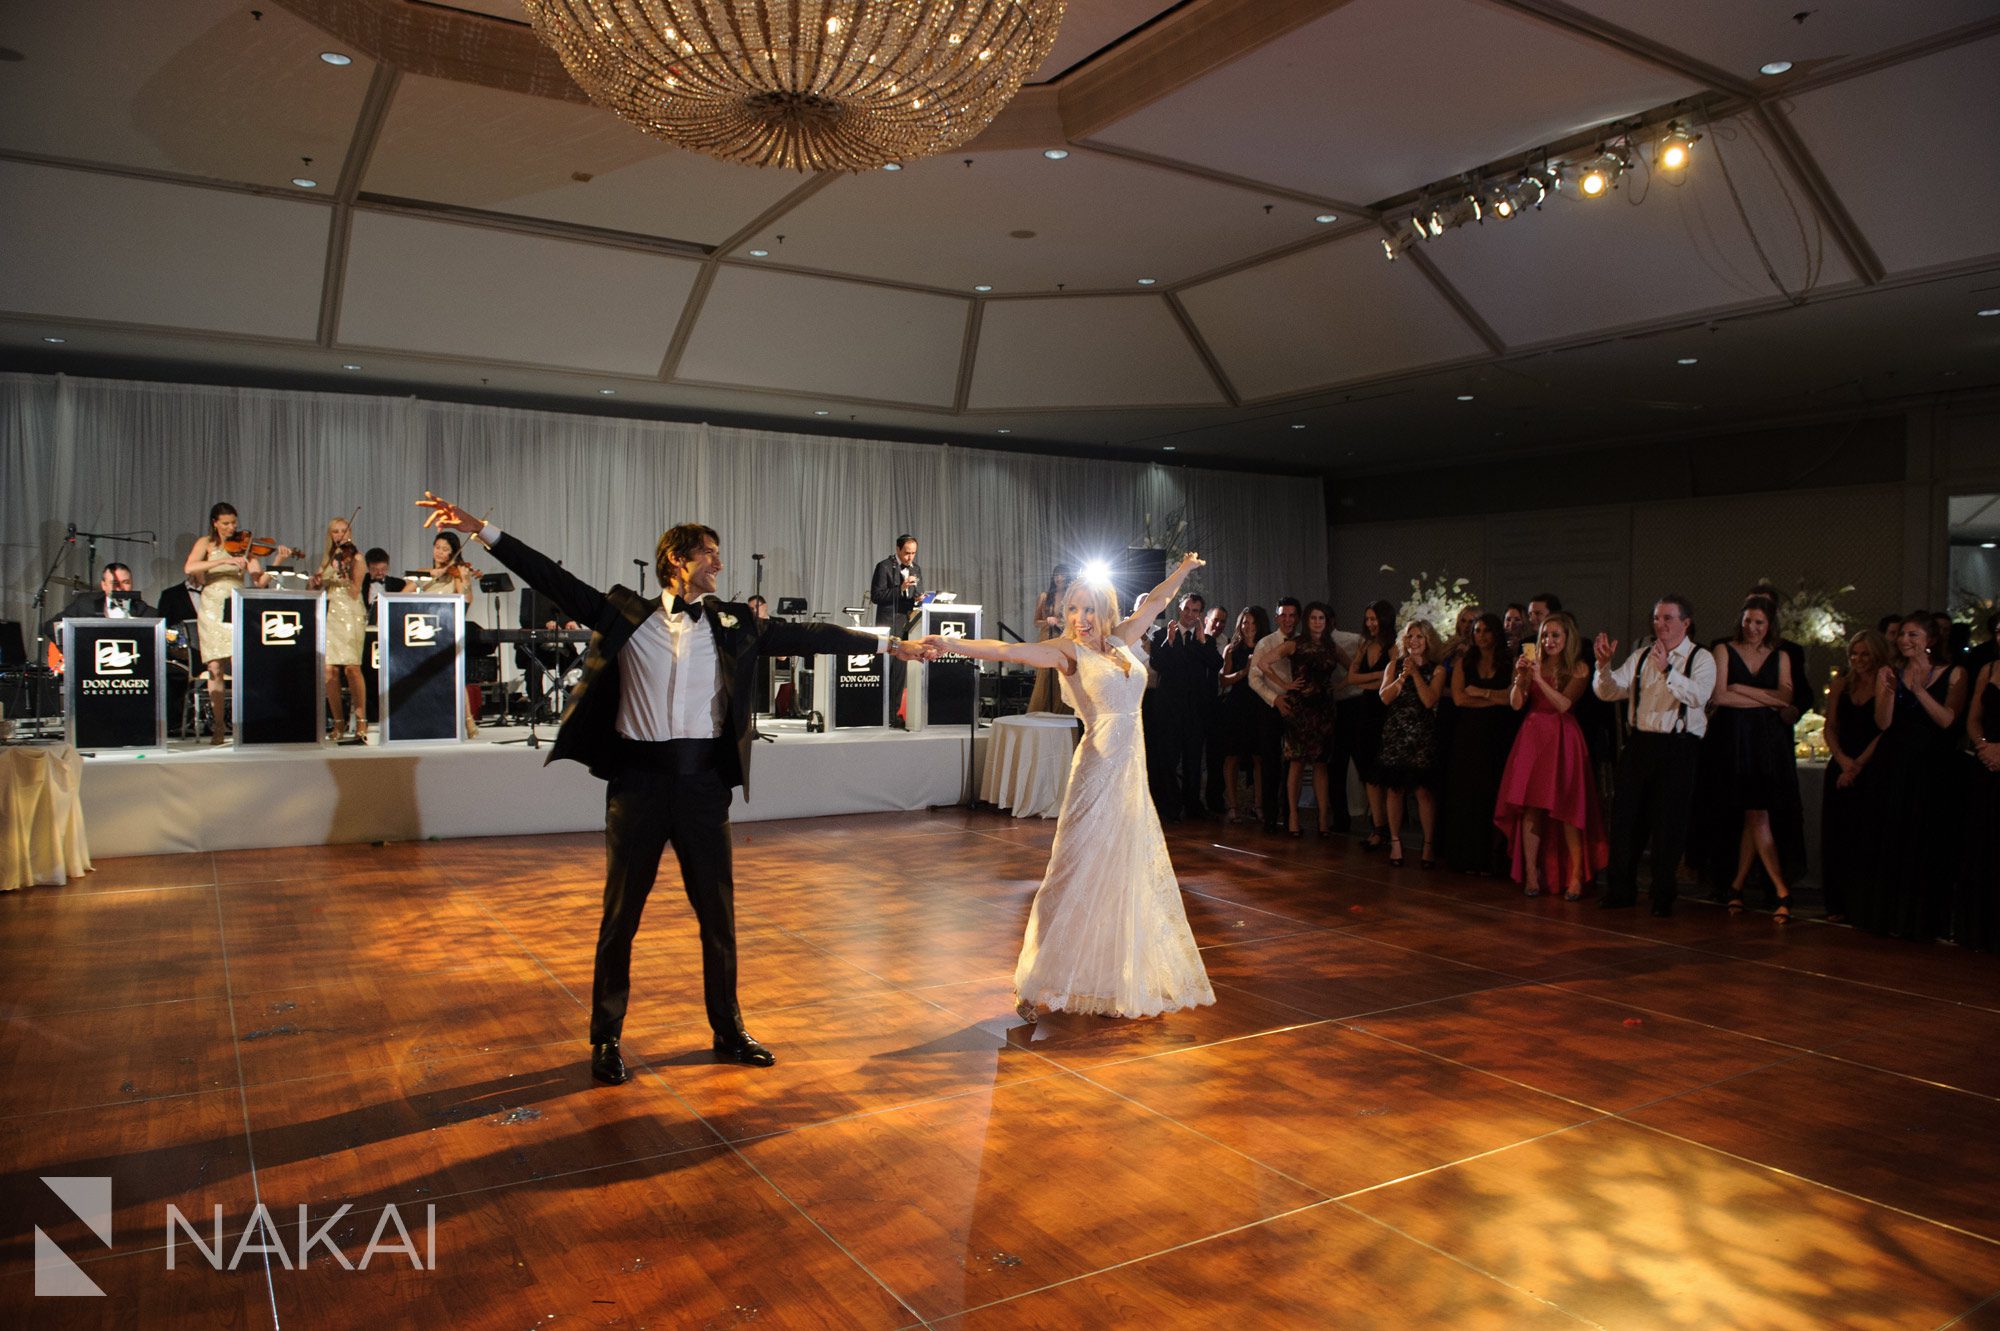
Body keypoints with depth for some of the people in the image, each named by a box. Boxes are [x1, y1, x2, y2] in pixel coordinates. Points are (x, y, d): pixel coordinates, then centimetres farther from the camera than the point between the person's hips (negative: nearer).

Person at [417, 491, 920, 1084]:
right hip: (638, 779, -2)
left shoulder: (734, 623, 6)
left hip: (703, 781, 2)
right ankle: (606, 1040, 23)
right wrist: (482, 531, -5)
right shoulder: (625, 614, 2)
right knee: (620, 914, 8)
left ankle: (728, 1032, 26)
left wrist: (887, 644, 4)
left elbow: (807, 635, 6)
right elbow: (555, 580, 0)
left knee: (718, 914, 10)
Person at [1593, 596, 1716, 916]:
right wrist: (1604, 664, -16)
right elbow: (1609, 692, 2)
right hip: (1640, 743, 4)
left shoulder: (1701, 659, -3)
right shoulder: (1641, 656, 9)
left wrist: (1667, 670, -36)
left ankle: (1663, 896, 16)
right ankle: (1622, 890, 21)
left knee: (1668, 823, 2)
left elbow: (1698, 695, -23)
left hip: (1678, 749, -4)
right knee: (1625, 816, 8)